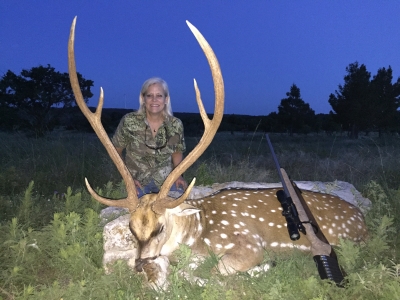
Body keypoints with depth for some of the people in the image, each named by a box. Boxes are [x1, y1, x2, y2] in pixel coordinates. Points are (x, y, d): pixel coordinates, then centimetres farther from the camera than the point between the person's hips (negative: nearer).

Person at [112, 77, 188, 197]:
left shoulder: (176, 124, -10)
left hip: (167, 180, 2)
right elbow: (116, 151, -2)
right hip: (137, 182, -1)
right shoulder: (129, 121, -15)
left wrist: (178, 175, -5)